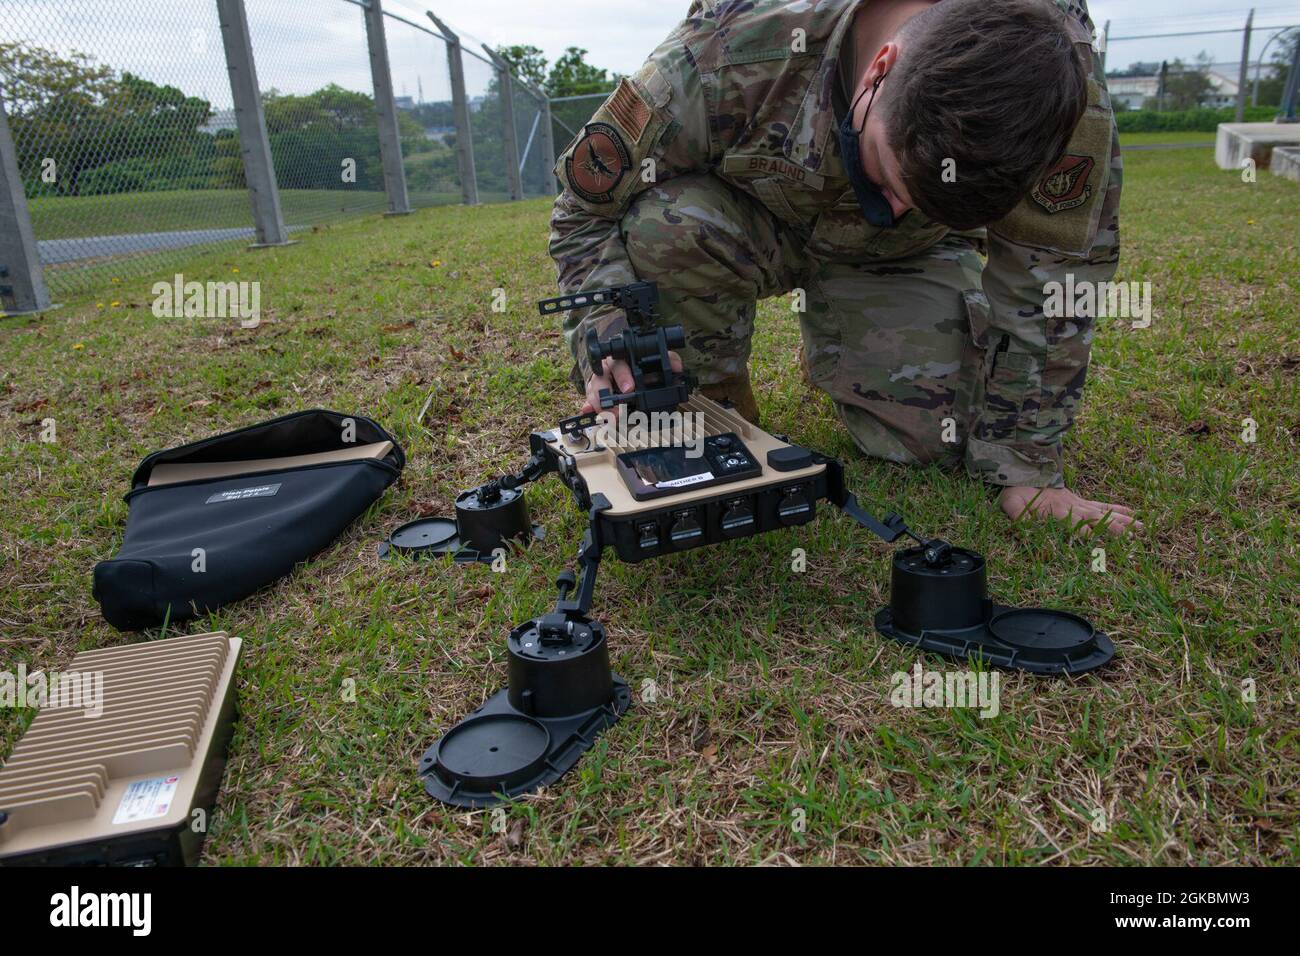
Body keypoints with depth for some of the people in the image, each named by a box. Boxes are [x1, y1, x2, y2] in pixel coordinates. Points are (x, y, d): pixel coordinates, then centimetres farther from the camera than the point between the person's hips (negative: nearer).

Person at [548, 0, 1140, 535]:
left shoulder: (1057, 73, -33)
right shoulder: (731, 55, -37)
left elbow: (1049, 278, -22)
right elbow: (587, 204, -23)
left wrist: (1025, 465, -20)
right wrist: (607, 337, -39)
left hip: (903, 257, 2)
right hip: (744, 223, -1)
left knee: (930, 436, -18)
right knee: (666, 224, -36)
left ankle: (830, 348, 15)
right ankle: (716, 399, -8)